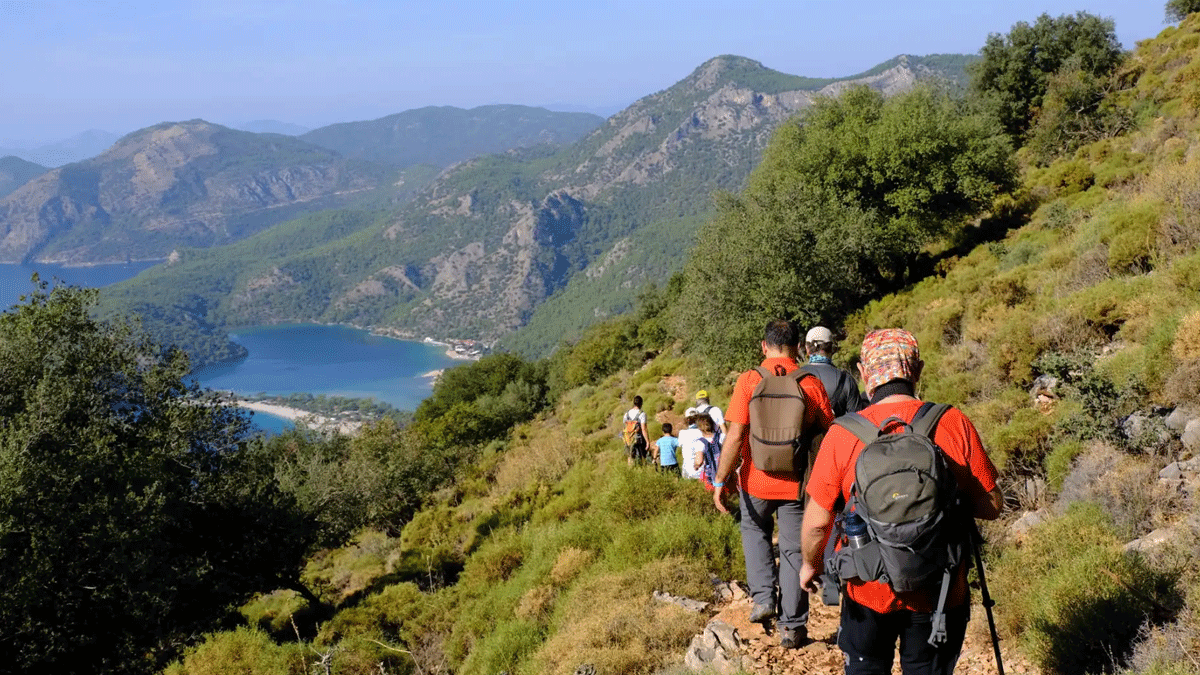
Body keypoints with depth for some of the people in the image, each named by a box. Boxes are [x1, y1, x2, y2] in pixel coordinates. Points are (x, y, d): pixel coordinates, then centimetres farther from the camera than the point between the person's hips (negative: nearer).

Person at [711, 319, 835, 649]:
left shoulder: (749, 381, -10)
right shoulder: (812, 384, -5)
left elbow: (735, 437, -14)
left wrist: (720, 479, -6)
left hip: (756, 480, 0)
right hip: (797, 483, 0)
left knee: (755, 530, 27)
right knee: (794, 550, 11)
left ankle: (763, 597, 14)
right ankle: (792, 627, 15)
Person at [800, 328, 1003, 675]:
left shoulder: (843, 434, -15)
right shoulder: (955, 426, -13)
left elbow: (817, 520, -10)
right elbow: (990, 506, -5)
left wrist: (811, 564, 9)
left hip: (868, 591, 0)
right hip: (939, 593, 1)